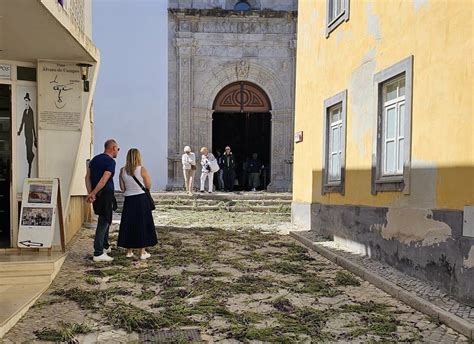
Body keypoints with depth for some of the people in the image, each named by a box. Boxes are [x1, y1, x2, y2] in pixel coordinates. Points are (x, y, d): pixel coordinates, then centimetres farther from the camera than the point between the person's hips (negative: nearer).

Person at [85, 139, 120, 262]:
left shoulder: (95, 159, 13)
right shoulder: (110, 161, -12)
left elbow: (88, 177, 6)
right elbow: (104, 180, -21)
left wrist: (90, 193, -3)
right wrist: (93, 193, -16)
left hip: (97, 196, 8)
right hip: (106, 195, -8)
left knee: (104, 220, 22)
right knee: (103, 223, -5)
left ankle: (105, 246, 34)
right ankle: (98, 253, -6)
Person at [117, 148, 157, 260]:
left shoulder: (122, 170, -1)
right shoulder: (142, 169, -10)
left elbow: (122, 188, 3)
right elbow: (148, 186, -5)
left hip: (128, 200, 3)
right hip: (141, 199, -3)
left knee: (129, 224, 12)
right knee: (142, 224, 5)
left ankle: (129, 251, 18)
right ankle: (143, 252, 8)